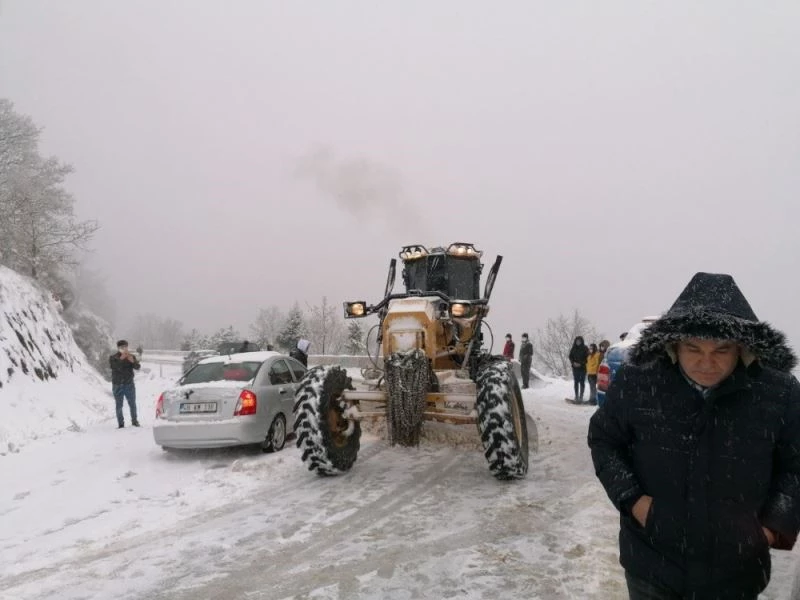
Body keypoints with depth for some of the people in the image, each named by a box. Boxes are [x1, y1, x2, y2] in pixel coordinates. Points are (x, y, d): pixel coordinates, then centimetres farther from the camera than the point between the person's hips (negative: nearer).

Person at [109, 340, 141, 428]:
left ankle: (134, 421, 20)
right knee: (119, 405, 2)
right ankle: (121, 424, 9)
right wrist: (120, 359, -32)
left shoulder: (131, 357, 4)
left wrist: (133, 361, -29)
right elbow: (114, 367, -19)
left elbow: (138, 367, -10)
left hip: (129, 384, 1)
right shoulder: (112, 358, 0)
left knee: (132, 404, 6)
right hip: (117, 385, -1)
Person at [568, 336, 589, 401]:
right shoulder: (573, 349, 6)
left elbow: (587, 358, -5)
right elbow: (570, 357, 10)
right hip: (575, 368, 3)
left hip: (583, 368, -3)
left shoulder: (585, 348, -3)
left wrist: (581, 364, -13)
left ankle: (581, 396, 4)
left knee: (582, 382, 0)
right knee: (576, 382, 5)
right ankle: (576, 396, 11)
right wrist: (573, 363, -6)